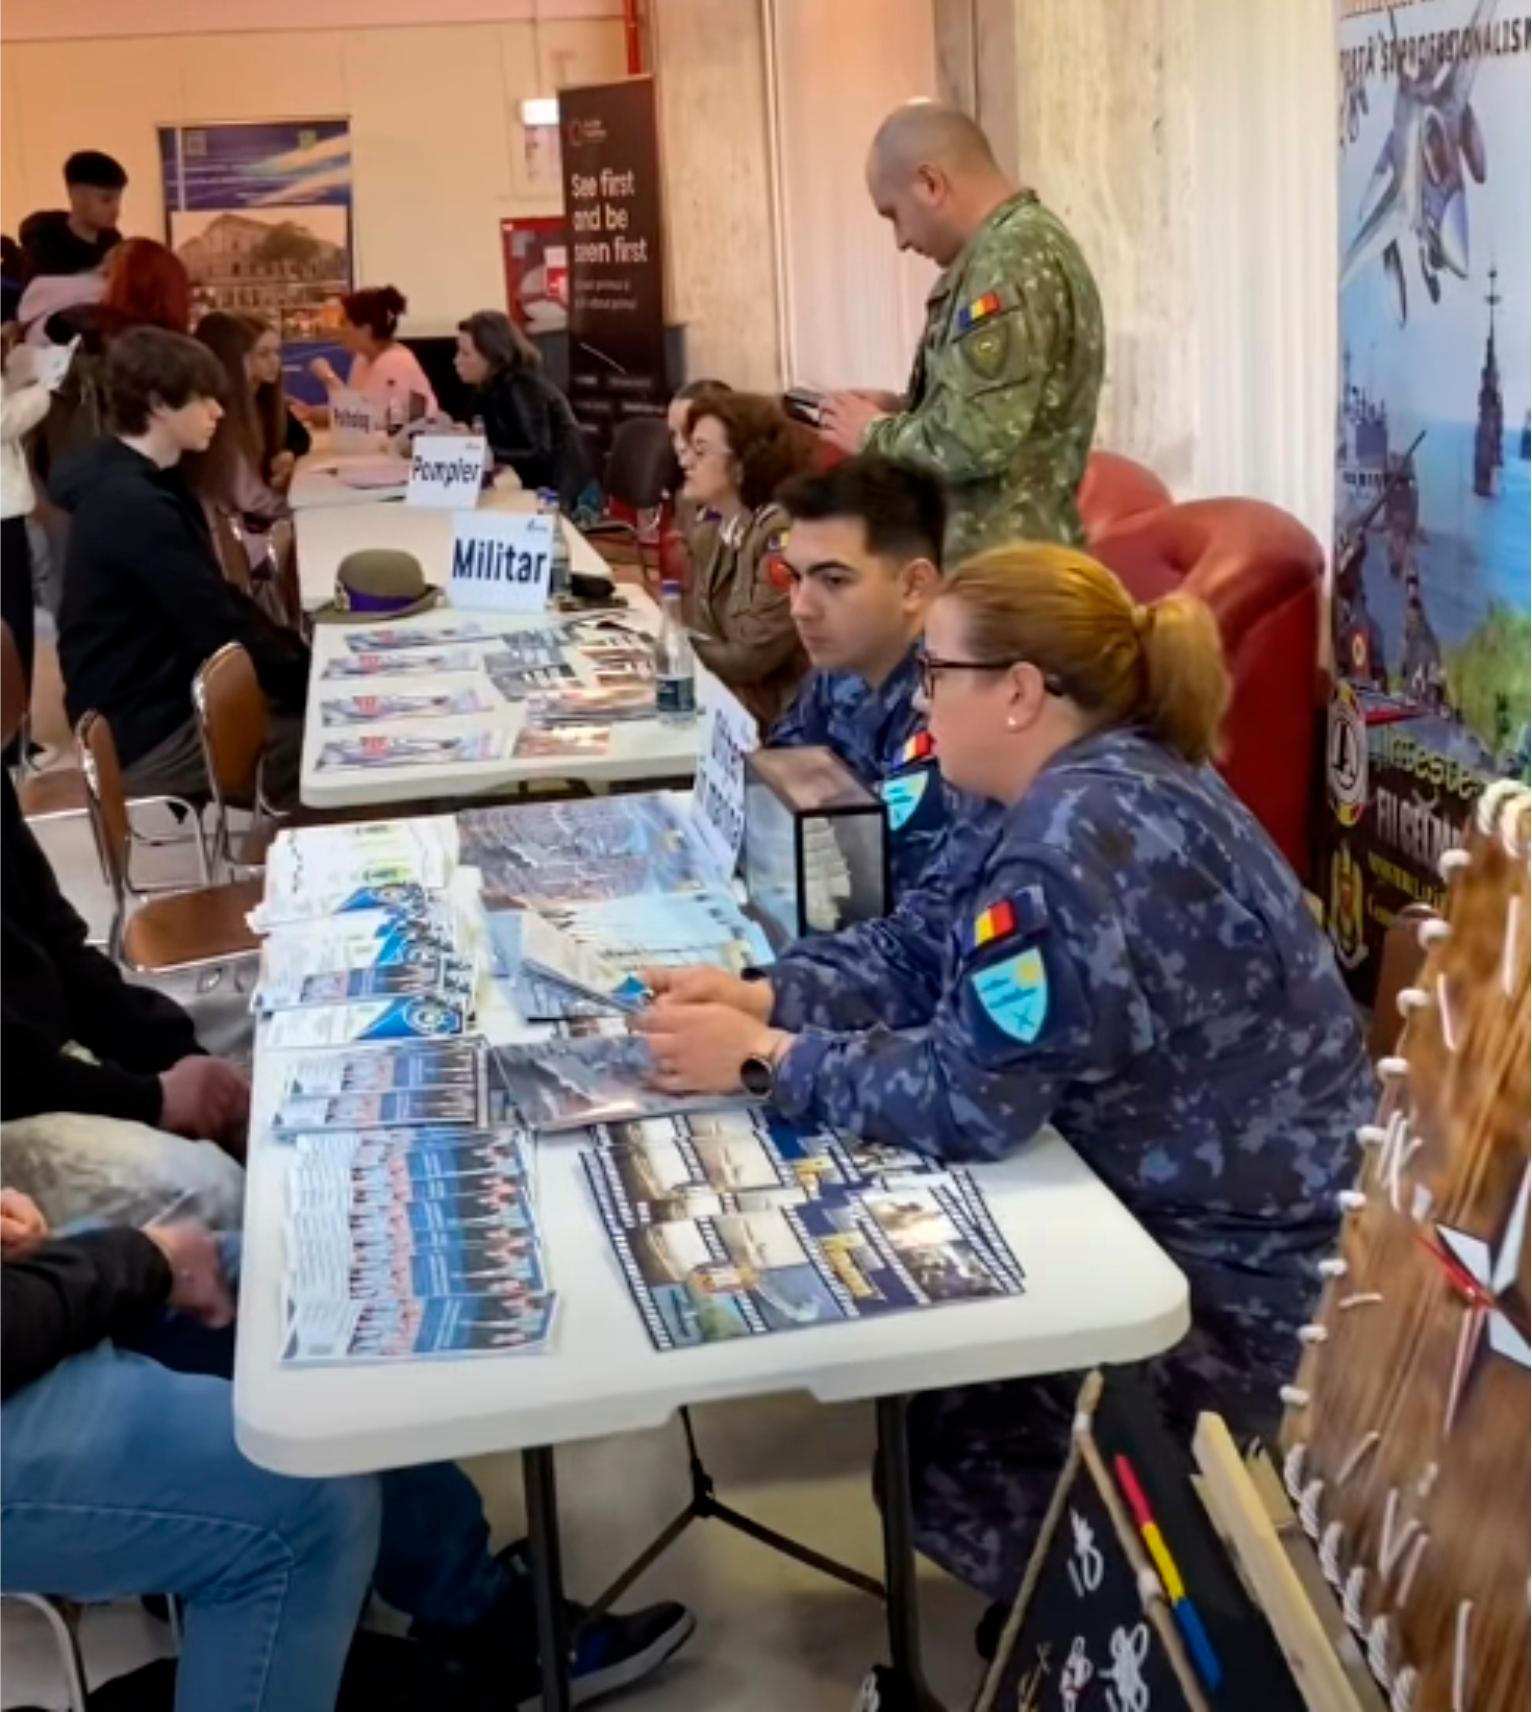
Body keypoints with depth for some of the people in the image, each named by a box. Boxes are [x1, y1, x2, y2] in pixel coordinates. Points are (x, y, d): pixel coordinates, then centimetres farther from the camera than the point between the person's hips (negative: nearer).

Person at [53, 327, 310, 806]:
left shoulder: (137, 484, 9)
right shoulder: (135, 506, -23)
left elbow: (217, 602, 12)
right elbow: (223, 632, -22)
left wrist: (305, 664, 3)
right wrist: (318, 681, -10)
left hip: (163, 697, 10)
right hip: (148, 734, -10)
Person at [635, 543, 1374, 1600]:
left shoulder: (1086, 830, -28)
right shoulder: (1099, 786, 4)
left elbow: (966, 1095, -29)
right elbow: (932, 950, 9)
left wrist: (760, 1060, -17)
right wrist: (759, 997, -3)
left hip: (1246, 1278, -10)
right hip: (1193, 1205, 10)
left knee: (941, 1447, -3)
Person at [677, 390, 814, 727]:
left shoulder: (784, 534, -18)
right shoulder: (708, 534, 7)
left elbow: (751, 659, -20)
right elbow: (700, 634, 4)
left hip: (775, 714, -7)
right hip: (725, 697, 7)